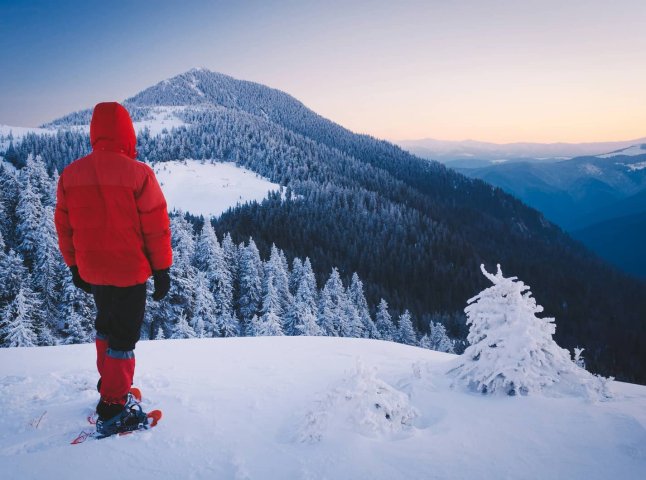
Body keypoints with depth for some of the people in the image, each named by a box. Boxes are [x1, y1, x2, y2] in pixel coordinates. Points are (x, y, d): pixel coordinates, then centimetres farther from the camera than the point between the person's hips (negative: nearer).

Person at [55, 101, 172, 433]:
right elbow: (156, 228, -13)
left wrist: (75, 267, 18)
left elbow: (64, 228, 6)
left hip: (91, 271, 6)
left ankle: (108, 381, 40)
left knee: (106, 323, 26)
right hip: (129, 272, -5)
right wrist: (161, 270, -3)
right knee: (124, 335, 6)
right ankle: (112, 407, 13)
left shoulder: (70, 175, -1)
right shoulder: (138, 174, -17)